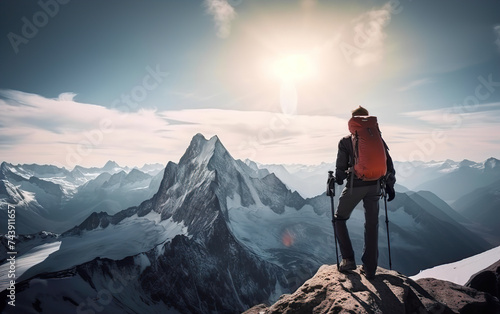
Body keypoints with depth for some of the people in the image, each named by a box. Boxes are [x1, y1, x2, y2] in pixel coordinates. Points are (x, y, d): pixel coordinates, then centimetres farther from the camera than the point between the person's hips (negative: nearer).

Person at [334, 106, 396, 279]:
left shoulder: (346, 141, -3)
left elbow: (341, 167, -3)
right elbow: (388, 162, 6)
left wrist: (337, 180, 16)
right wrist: (390, 184, 14)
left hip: (354, 186, -3)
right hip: (374, 186, 4)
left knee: (340, 219, 16)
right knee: (372, 225, 11)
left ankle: (348, 259, 11)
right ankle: (370, 268, 18)